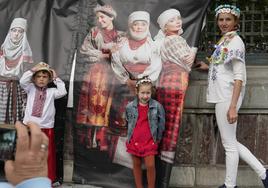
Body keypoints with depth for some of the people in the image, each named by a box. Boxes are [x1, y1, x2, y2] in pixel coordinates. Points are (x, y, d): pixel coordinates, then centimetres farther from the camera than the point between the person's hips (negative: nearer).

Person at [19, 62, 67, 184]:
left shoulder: (51, 91, 7)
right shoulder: (30, 89, 9)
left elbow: (63, 92, -7)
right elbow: (22, 81, -7)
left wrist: (56, 78, 0)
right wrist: (33, 70, -8)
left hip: (46, 129, 0)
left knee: (47, 156, 5)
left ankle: (48, 180, 14)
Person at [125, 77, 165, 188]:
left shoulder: (157, 106, -11)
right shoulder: (130, 107, -7)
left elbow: (161, 124, -1)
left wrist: (157, 139, 4)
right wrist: (130, 137, 12)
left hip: (150, 142, -2)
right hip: (134, 141, 2)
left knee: (150, 166, -3)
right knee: (136, 165, 13)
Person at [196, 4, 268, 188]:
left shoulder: (235, 41, -13)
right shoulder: (225, 40, 13)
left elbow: (239, 76, -19)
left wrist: (233, 106, -24)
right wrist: (208, 67, 29)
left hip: (227, 98, -10)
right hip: (222, 97, 10)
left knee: (229, 143, 2)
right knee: (231, 142, 15)